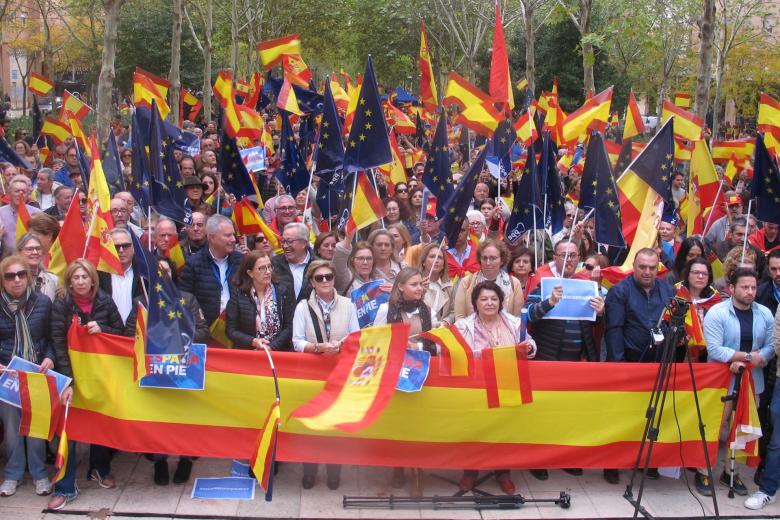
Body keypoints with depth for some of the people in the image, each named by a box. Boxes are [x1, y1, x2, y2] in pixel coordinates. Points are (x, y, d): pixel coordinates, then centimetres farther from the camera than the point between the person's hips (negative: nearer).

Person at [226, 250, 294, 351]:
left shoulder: (283, 292, 6)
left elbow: (289, 327, 3)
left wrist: (271, 347, -10)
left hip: (278, 352, 0)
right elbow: (231, 330, 2)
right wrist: (253, 342, -13)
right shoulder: (237, 294, 4)